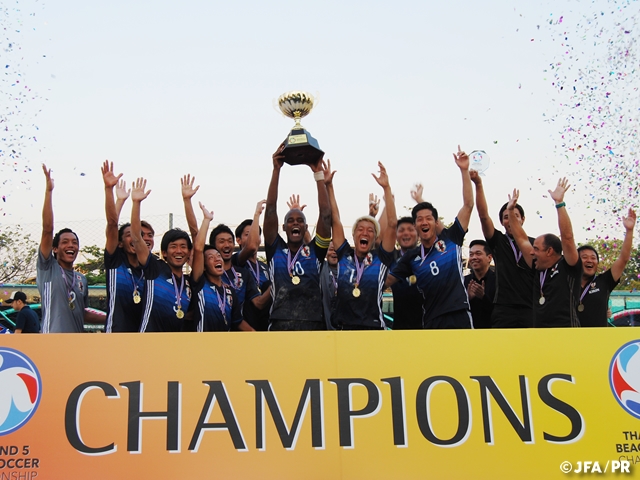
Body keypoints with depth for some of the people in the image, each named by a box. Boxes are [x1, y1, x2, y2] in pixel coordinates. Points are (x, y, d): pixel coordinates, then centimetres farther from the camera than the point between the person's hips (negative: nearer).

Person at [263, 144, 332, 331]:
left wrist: (318, 173, 3)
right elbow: (270, 210, 5)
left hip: (314, 326, 1)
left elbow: (325, 214, 4)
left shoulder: (315, 251, 12)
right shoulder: (275, 249, 12)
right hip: (280, 326, -1)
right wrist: (276, 169, 1)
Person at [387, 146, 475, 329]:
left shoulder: (450, 238, 4)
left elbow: (468, 205, 0)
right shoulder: (411, 257, 10)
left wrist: (464, 171, -5)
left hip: (458, 316, -2)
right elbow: (387, 280, 11)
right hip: (432, 321, 2)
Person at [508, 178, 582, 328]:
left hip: (566, 325, -7)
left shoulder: (568, 268, 0)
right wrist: (511, 211, 22)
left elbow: (567, 236, -14)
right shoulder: (539, 269, 17)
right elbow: (522, 239, 22)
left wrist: (559, 203, -15)